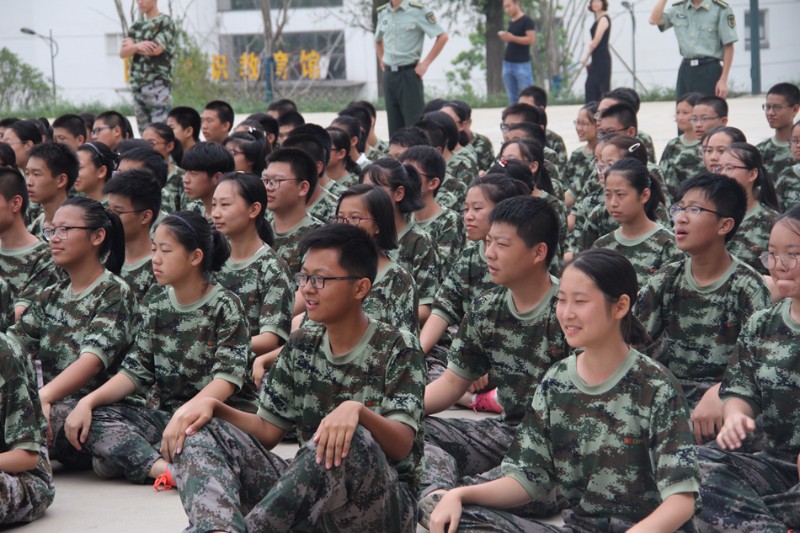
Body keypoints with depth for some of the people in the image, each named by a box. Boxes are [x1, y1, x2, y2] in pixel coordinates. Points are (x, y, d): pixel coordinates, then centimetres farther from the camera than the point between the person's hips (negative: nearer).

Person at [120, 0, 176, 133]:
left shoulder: (166, 22, 0)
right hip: (138, 85, 7)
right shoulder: (136, 26, 18)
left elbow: (156, 49, -13)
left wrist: (132, 46, 2)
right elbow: (123, 52, 6)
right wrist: (137, 46, -16)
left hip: (158, 85, -6)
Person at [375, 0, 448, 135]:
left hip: (409, 73, -5)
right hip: (389, 74, 6)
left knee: (415, 124, -7)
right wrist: (382, 61, 16)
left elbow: (442, 37, -8)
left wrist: (426, 63, -9)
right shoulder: (382, 12, 9)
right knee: (394, 126, 8)